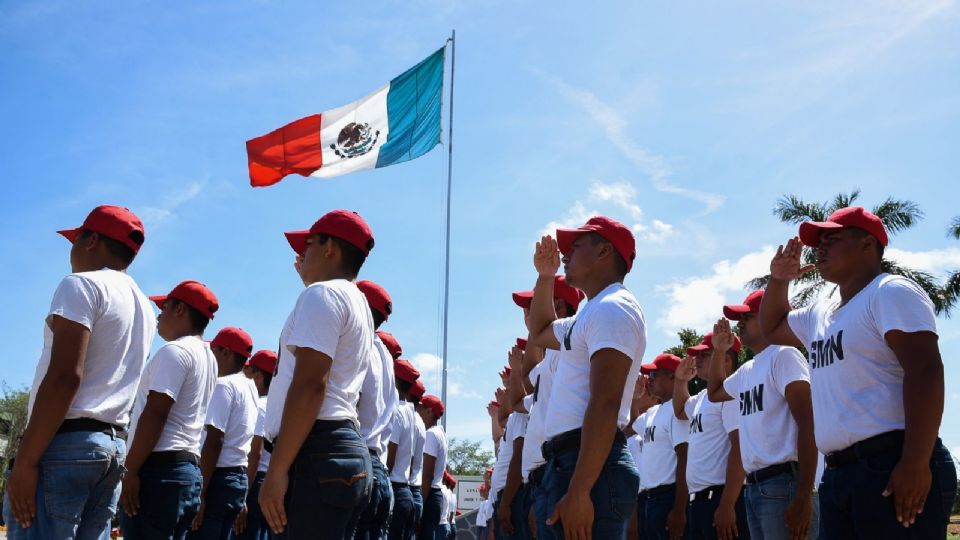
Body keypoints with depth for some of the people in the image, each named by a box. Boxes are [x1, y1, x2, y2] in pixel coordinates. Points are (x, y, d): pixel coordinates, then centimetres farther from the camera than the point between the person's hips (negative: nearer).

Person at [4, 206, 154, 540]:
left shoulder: (82, 285, -6)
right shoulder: (144, 309, 19)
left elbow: (64, 376, -17)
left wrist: (25, 461, -18)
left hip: (65, 443, -8)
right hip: (114, 447, 8)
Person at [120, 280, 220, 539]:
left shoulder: (174, 351, -9)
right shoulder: (207, 357, 19)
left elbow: (154, 414, -16)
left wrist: (131, 470, -16)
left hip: (160, 468, -9)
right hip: (190, 469, 9)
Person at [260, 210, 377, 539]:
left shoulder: (321, 294, -5)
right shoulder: (359, 304, 23)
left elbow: (309, 385, -16)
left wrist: (276, 470, -19)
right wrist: (309, 273, 43)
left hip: (318, 452, -10)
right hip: (346, 448, 10)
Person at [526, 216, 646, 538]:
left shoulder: (611, 308, -9)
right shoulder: (592, 314, 23)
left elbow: (604, 406, -20)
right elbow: (539, 334, 43)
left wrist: (578, 491, -26)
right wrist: (545, 275, 30)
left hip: (591, 467, -10)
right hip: (568, 461, 10)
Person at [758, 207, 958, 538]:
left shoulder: (890, 293, -5)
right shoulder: (820, 313, 20)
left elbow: (925, 371, -17)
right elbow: (772, 329, 38)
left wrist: (916, 463, -24)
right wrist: (778, 280, 19)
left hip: (892, 468, -8)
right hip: (838, 474, 9)